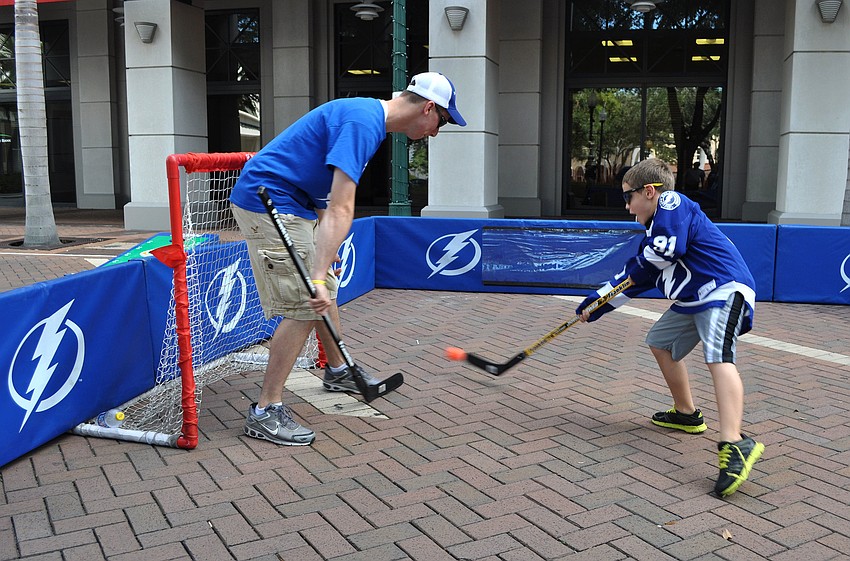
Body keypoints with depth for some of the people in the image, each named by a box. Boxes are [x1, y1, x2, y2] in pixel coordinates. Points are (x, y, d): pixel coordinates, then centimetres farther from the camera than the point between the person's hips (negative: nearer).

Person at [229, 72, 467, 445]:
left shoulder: (369, 117, 11)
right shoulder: (363, 122, -22)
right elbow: (340, 211, -31)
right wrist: (318, 278, -35)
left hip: (294, 204, 11)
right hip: (268, 203, -10)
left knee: (326, 291, 20)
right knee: (304, 308, -12)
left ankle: (338, 371, 40)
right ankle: (265, 411, -5)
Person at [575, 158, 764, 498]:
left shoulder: (672, 203, -8)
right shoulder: (656, 226, 21)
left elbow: (666, 250, -24)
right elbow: (634, 276, 27)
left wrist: (637, 267, -3)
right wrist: (598, 304, 27)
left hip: (724, 290, -11)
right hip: (692, 300, 11)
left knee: (718, 357, -28)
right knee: (661, 342, 19)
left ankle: (735, 444, -42)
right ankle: (686, 414, 30)